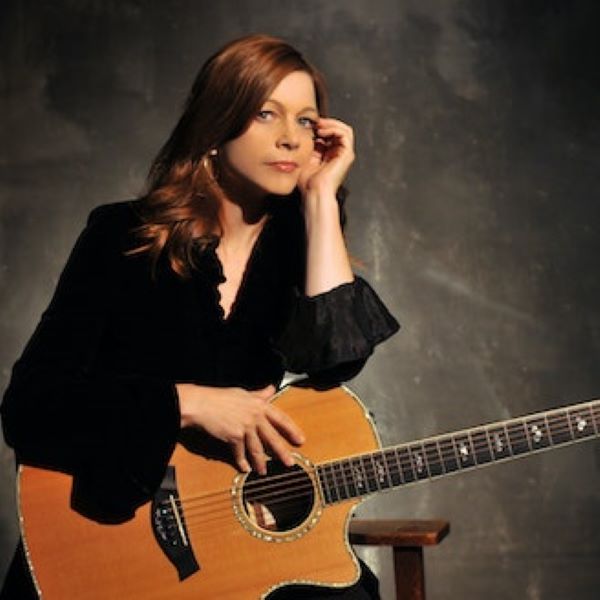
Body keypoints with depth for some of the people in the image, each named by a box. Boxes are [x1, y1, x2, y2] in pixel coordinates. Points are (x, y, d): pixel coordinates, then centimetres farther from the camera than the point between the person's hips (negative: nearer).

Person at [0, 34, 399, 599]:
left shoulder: (296, 247, 3)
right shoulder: (122, 236, -5)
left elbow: (335, 356, -18)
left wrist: (321, 196, -12)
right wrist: (188, 403, -21)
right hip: (116, 532, -2)